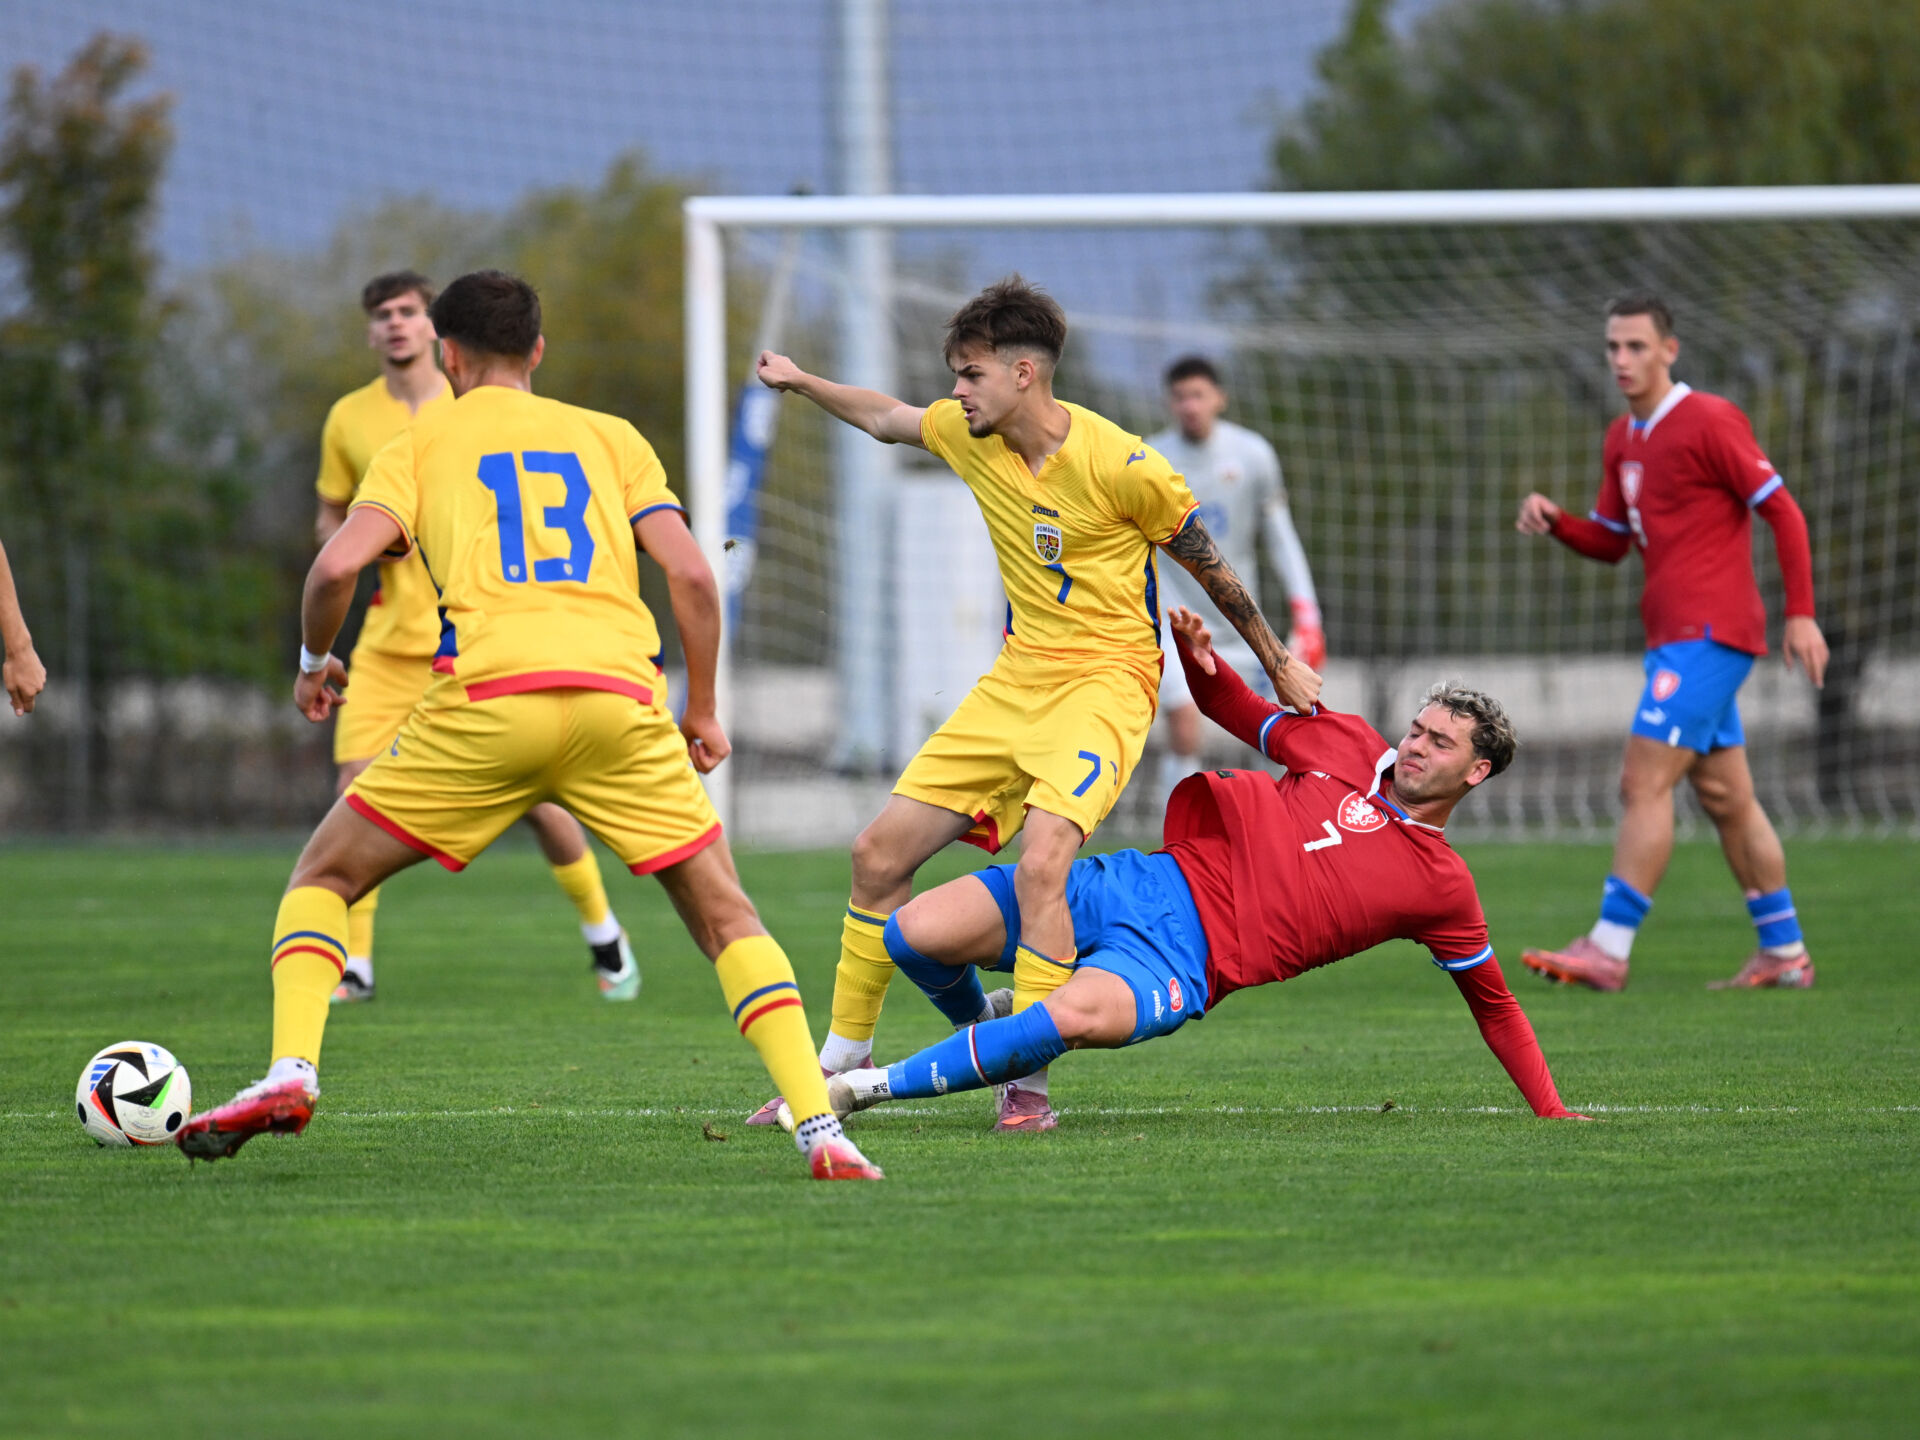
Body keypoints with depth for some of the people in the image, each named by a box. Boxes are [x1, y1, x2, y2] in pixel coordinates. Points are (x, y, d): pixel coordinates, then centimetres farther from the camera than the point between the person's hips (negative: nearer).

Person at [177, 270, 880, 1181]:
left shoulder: (418, 446, 18)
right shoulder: (610, 438, 23)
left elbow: (339, 564, 1)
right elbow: (690, 573, 10)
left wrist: (313, 662, 20)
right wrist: (702, 711, 20)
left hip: (487, 697, -1)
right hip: (621, 696, 1)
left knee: (323, 877, 16)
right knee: (724, 914, 11)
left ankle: (291, 1072, -6)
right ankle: (818, 1128, -5)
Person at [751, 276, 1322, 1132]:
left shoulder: (1119, 465, -18)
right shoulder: (970, 434, 0)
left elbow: (1208, 566, -4)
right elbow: (889, 419, 24)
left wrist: (1278, 664, 5)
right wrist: (803, 384, 17)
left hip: (1104, 683, -7)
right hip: (1015, 681, 7)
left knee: (1039, 865, -28)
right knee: (879, 854, 4)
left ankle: (1027, 1086, -21)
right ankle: (841, 1059, 18)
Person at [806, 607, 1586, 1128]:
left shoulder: (1443, 887, 5)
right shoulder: (1349, 746, 14)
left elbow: (1493, 1003, 14)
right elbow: (1236, 711, 25)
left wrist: (1551, 1111, 8)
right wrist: (1201, 658, 2)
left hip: (1184, 960, -5)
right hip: (1148, 885, 5)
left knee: (1076, 1016, -41)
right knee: (915, 931, -13)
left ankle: (870, 1087, -30)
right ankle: (985, 1026, 21)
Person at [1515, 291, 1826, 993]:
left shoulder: (1710, 422, -9)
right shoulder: (1622, 440, 16)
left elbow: (1783, 511, -8)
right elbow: (1611, 542, 22)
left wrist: (1801, 614, -13)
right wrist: (1553, 521, 1)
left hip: (1707, 634, -9)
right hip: (1675, 637, 9)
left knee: (1644, 782, -14)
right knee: (1725, 797, 11)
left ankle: (1609, 948, -16)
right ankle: (1784, 953, 16)